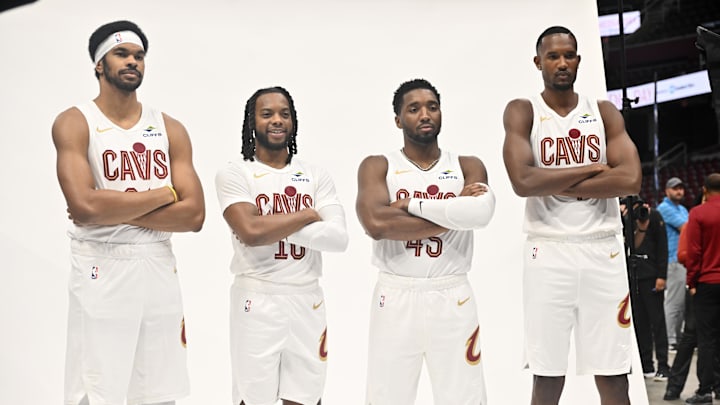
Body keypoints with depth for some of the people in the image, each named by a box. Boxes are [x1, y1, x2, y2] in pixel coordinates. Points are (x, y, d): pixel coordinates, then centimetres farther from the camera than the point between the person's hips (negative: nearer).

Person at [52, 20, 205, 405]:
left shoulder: (170, 129, 8)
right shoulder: (74, 123, -3)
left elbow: (193, 215, -2)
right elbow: (86, 207, -19)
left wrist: (113, 211, -11)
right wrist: (164, 193, -9)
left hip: (159, 269, 4)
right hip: (101, 272, -4)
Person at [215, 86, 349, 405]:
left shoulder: (316, 176, 8)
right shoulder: (234, 173, -3)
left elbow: (339, 238, -6)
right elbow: (251, 232, -19)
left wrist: (274, 226, -15)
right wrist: (308, 215, -8)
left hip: (307, 300, 4)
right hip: (258, 300, -3)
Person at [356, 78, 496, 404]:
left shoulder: (468, 167, 6)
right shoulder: (377, 166, 2)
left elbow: (480, 212, -16)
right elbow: (376, 224, -17)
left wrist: (411, 205, -14)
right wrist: (454, 214, -13)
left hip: (452, 297, 1)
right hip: (396, 296, -1)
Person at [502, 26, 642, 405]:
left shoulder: (604, 112, 9)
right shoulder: (522, 112, 2)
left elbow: (630, 179, -6)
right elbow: (523, 182, -15)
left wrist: (561, 186, -10)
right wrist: (592, 169, -9)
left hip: (603, 250, 2)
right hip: (548, 251, -2)